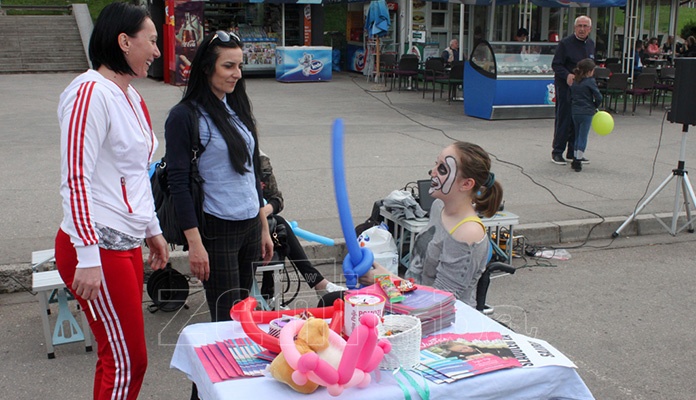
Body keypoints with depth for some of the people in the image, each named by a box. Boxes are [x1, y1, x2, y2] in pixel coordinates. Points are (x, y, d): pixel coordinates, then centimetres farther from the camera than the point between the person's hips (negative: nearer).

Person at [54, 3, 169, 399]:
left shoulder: (131, 95, 14)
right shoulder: (91, 93, -14)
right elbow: (75, 181, -18)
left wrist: (153, 230, 23)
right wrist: (88, 258, -21)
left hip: (127, 243, 9)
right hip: (99, 248, -9)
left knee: (118, 359, 14)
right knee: (127, 364, -1)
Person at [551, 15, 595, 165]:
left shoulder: (591, 44, 13)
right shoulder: (565, 43, -8)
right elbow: (556, 65, -9)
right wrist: (567, 75, -25)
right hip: (565, 87, -6)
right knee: (564, 119, -4)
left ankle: (573, 152, 19)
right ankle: (557, 152, 5)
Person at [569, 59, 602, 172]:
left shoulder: (574, 82, 8)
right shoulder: (590, 82, -9)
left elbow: (570, 97, 11)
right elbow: (598, 97, -8)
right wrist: (595, 106, 8)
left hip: (575, 112, 5)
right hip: (586, 113, -5)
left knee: (577, 136, 16)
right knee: (583, 137, -2)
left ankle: (575, 159, 19)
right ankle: (578, 161, -4)